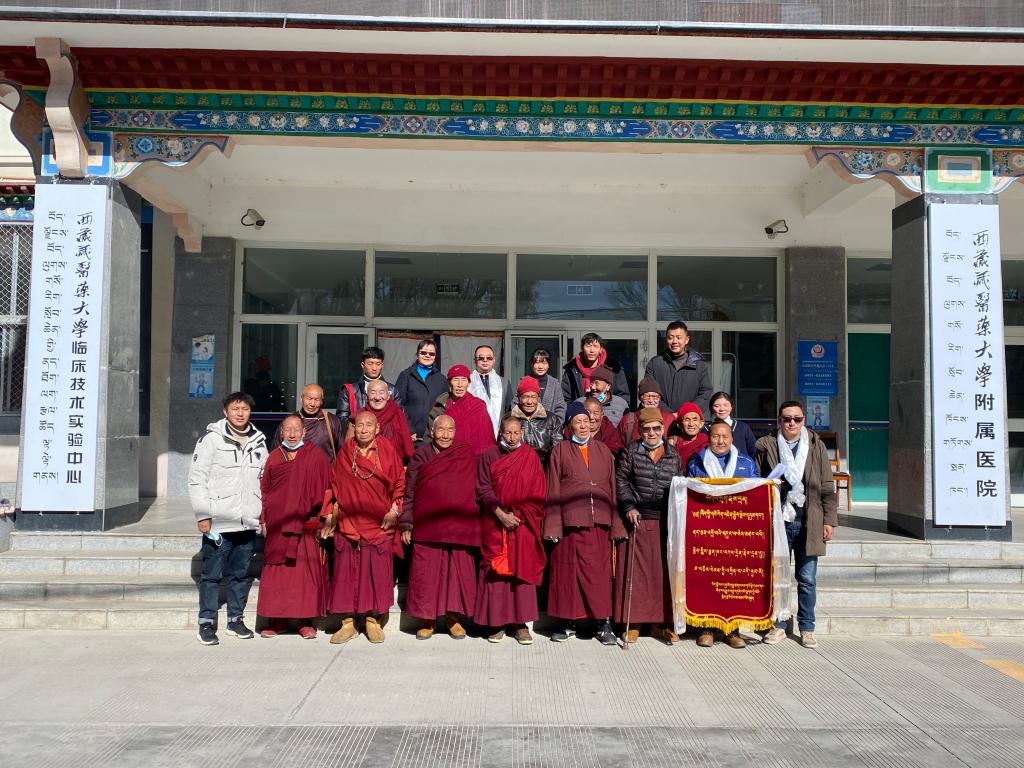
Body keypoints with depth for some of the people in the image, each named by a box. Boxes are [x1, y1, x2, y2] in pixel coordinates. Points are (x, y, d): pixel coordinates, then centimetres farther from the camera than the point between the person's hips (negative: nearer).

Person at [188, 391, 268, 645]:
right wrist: (202, 514, -10)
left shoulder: (258, 441, 10)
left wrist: (264, 513, 10)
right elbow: (197, 478, -6)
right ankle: (207, 622, 13)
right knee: (212, 574, 2)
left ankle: (236, 619, 23)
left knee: (240, 574, 12)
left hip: (248, 522, 4)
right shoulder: (212, 438, -4)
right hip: (218, 522, -4)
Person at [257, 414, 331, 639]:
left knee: (307, 570, -1)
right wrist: (264, 520, 8)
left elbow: (324, 489, 1)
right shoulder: (274, 457, 11)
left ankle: (306, 621, 7)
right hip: (277, 525, 3)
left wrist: (321, 519, -4)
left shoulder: (315, 456, 3)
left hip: (306, 524, -2)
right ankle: (277, 619, 14)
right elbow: (264, 490, 14)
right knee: (277, 571, 4)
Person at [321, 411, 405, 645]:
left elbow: (400, 482, 6)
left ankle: (373, 621, 13)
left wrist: (394, 509, -5)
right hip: (348, 522, 1)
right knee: (346, 572, 3)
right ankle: (348, 622, 13)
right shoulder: (345, 453, 7)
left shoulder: (387, 451, 3)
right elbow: (334, 485, 11)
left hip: (379, 524, -1)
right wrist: (329, 517, 7)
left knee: (377, 571, 1)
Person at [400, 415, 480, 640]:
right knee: (426, 572, 1)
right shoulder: (421, 455, 4)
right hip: (427, 526, 0)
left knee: (458, 570, 3)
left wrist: (475, 523, 5)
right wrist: (406, 524, 2)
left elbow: (477, 490, 9)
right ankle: (427, 620, 14)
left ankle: (453, 617, 17)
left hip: (459, 526, 1)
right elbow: (409, 492, 5)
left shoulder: (467, 455, 4)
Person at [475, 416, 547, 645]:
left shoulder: (530, 457, 5)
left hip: (523, 523, 0)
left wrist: (518, 516, -9)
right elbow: (483, 490, -1)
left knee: (523, 569, -1)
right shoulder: (489, 456, 4)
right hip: (494, 523, 0)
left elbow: (538, 495, 1)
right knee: (496, 570, 0)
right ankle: (497, 622, 7)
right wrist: (501, 514, -12)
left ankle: (521, 623, 5)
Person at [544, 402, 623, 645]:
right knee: (568, 571, 2)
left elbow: (612, 488, 11)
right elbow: (553, 490, 4)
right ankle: (568, 623, 14)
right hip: (569, 521, -1)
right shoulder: (560, 451, 7)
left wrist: (616, 524, 4)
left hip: (598, 522, 1)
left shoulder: (603, 451, 13)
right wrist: (553, 526, -4)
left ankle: (604, 623, 9)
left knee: (599, 571, 1)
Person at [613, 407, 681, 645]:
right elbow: (620, 481, 2)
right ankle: (631, 622, 10)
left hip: (665, 522, 2)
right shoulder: (631, 451, 2)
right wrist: (628, 507, -8)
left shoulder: (674, 455, 8)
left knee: (663, 571, 5)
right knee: (634, 571, 0)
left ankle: (660, 623, 17)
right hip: (637, 519, -2)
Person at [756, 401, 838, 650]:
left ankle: (807, 628, 17)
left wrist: (829, 520, 2)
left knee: (807, 579, 6)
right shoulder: (766, 447, 4)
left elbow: (827, 488, 7)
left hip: (808, 522, 1)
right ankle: (778, 626, 17)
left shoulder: (816, 447, 8)